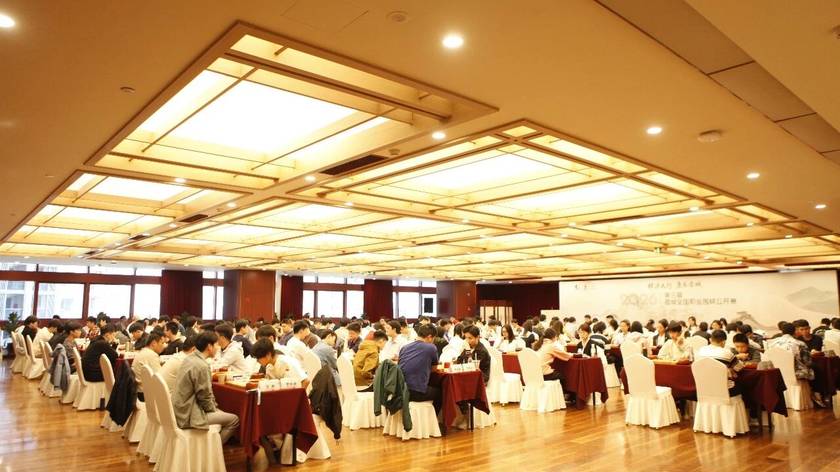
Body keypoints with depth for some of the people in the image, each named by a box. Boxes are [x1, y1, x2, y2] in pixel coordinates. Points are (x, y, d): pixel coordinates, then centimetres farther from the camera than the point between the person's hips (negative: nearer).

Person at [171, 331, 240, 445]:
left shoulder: (189, 358, 6)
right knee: (234, 419, -6)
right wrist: (214, 410, 0)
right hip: (188, 416, -10)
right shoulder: (202, 366, -23)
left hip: (180, 410, 10)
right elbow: (204, 396, -18)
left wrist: (215, 408, 14)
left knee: (222, 413, 21)